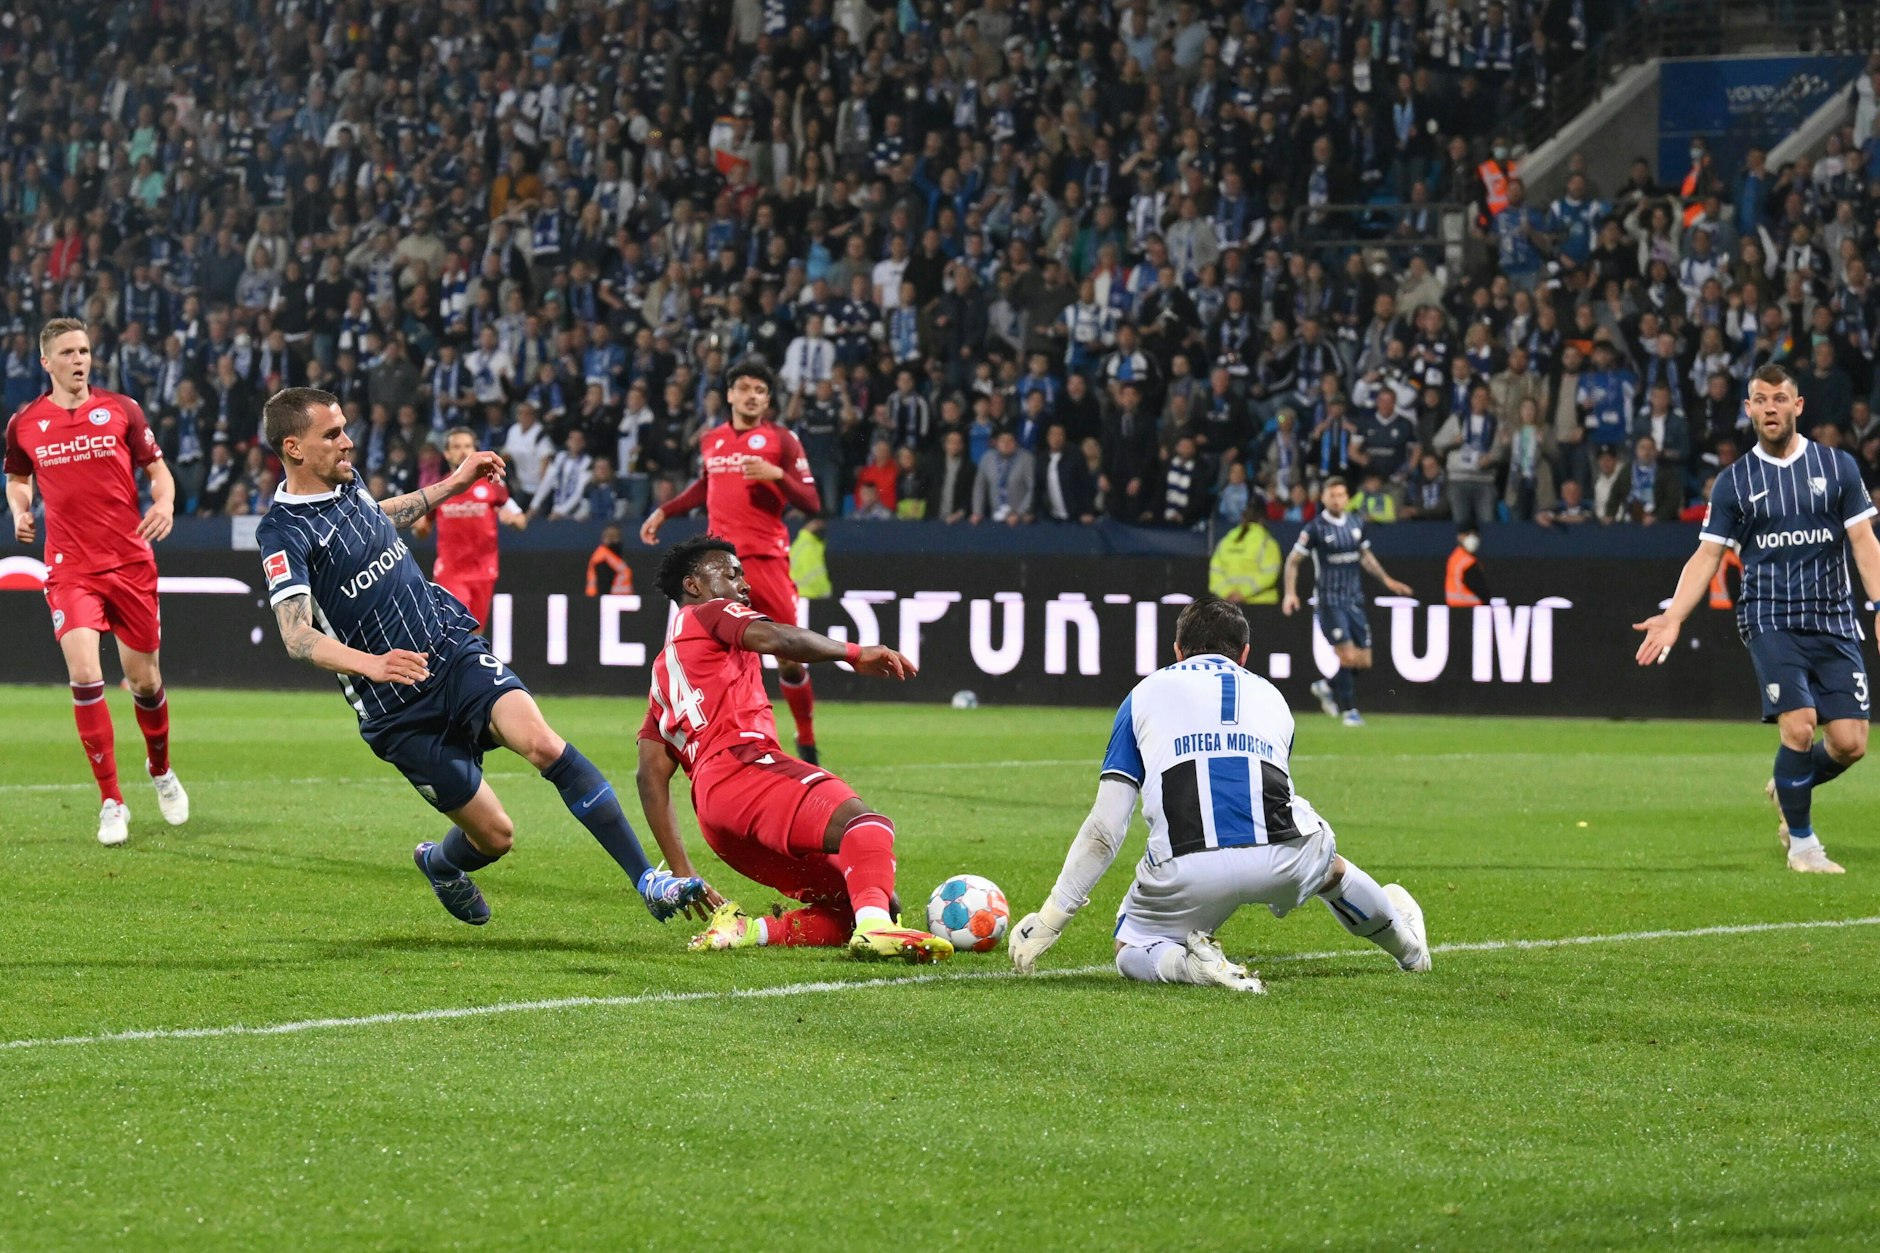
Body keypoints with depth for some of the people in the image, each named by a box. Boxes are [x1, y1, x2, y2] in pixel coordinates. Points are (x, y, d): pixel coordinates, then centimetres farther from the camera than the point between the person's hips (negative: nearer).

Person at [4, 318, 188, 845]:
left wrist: (164, 503, -12)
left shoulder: (121, 410, 2)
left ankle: (161, 771, 38)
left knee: (144, 680, 8)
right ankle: (111, 802, -8)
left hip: (131, 563, 1)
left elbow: (157, 468, 9)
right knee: (84, 674, -18)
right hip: (71, 569, -1)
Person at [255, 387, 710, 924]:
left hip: (455, 649, 5)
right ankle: (439, 864, 35)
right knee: (494, 835, -3)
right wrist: (370, 663, -41)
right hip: (398, 710, -5)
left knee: (542, 743, -24)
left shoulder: (348, 482, 9)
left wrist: (454, 483, 35)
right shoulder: (283, 534, -13)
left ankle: (648, 880, -24)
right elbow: (297, 636, -25)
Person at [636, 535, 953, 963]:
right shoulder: (710, 614, 16)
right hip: (741, 765, -8)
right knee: (864, 822, -31)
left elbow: (652, 777, 27)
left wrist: (683, 876, 23)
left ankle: (742, 929, -8)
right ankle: (874, 927, -59)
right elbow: (777, 639, -8)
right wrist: (856, 654, 2)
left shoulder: (664, 675, 37)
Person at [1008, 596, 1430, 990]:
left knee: (1130, 951, 23)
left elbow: (1105, 830, 14)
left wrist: (1050, 918, 19)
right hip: (1281, 865, 3)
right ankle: (1407, 945, 56)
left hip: (1187, 871, -3)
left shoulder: (1146, 693, 21)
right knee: (1326, 860, 39)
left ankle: (1188, 963, -8)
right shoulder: (1271, 696, 30)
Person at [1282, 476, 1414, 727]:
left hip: (1355, 601, 6)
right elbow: (1293, 561, -3)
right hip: (1329, 601, -6)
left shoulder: (1356, 524, 7)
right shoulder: (1315, 528, -8)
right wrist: (1290, 593, -14)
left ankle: (1327, 687, 29)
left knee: (1363, 661, 5)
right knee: (1348, 656, -15)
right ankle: (1349, 709, -1)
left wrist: (1386, 580, 13)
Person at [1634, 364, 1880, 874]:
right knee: (1799, 726, -20)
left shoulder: (1837, 466, 6)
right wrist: (1672, 617, -7)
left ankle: (1788, 789, 26)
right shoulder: (1735, 481, 5)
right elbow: (1707, 556, 5)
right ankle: (1801, 842, -1)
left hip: (1834, 620, 2)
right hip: (1770, 619, -2)